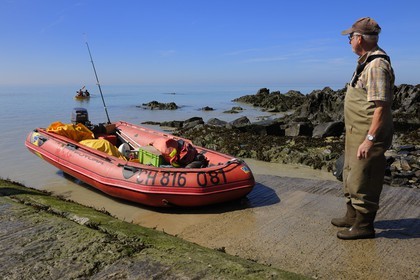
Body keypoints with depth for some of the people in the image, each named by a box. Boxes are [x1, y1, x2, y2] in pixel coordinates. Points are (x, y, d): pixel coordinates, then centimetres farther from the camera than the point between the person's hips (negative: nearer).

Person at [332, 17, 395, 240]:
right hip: (357, 131, 11)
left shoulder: (377, 65, -21)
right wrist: (363, 136, 20)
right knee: (351, 175, 20)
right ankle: (352, 216, 35)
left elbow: (381, 106, -25)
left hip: (368, 134, -11)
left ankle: (363, 226, 15)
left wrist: (370, 139, -26)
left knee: (361, 180, 0)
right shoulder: (366, 61, 13)